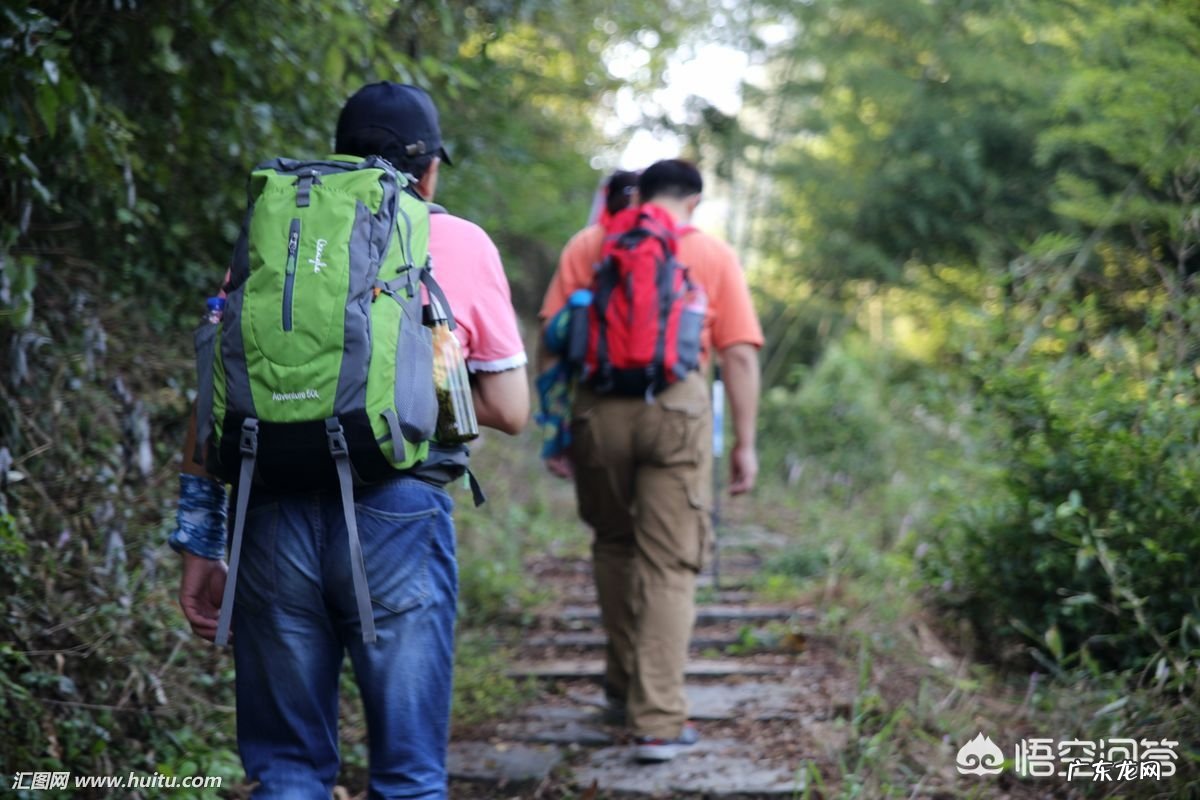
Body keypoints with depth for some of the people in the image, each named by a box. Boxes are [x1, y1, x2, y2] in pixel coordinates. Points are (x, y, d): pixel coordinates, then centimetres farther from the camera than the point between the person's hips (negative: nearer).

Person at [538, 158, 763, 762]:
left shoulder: (589, 243, 12)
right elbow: (740, 355, 3)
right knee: (670, 565, 2)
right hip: (677, 406, -2)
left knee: (613, 543, 21)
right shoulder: (714, 255, 10)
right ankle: (658, 721, -2)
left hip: (600, 406, 2)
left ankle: (625, 687, 32)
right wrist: (744, 443, 6)